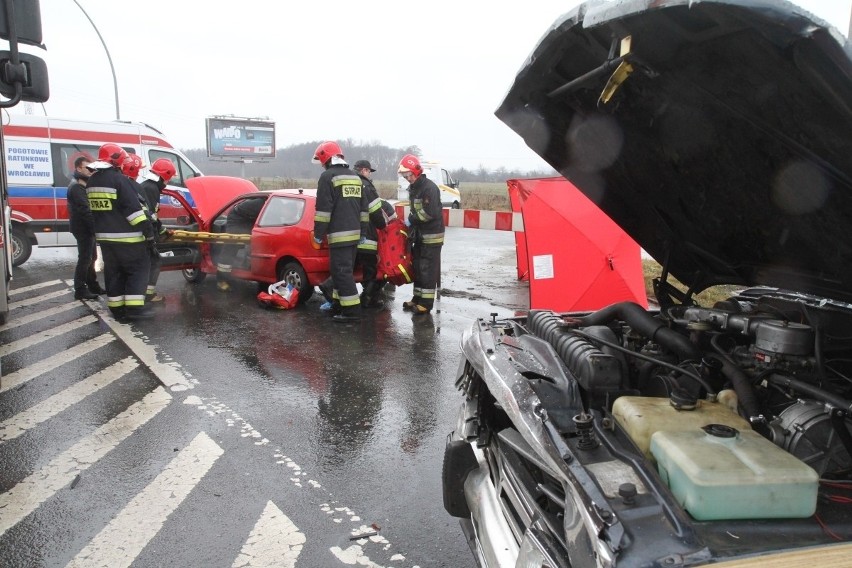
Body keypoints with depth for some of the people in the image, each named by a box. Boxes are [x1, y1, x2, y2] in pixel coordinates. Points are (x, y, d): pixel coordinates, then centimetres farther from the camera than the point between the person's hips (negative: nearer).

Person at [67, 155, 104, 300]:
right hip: (83, 228, -10)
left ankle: (92, 285, 27)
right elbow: (84, 210, -23)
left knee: (91, 257, 17)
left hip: (87, 228, 10)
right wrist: (95, 226, -23)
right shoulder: (76, 187, -15)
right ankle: (80, 290, -3)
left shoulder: (83, 185, 18)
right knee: (85, 258, -8)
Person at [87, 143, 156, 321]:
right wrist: (148, 231, -19)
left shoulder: (92, 182, 12)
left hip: (104, 236, 8)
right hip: (126, 236, -8)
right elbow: (133, 208, -20)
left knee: (113, 271, 12)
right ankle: (134, 307, -6)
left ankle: (117, 308, 15)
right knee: (139, 268, 0)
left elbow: (95, 210, 20)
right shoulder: (119, 179, -15)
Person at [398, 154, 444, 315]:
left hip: (432, 236, -9)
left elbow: (430, 212, -24)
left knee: (428, 270, -6)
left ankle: (426, 303, -2)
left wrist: (411, 220, -15)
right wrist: (411, 226, 10)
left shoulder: (429, 187, -17)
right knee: (417, 267, 13)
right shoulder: (413, 188, 14)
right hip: (420, 234, 10)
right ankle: (417, 299, 23)